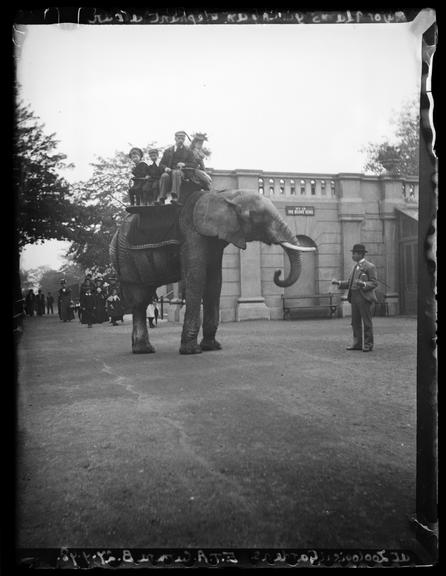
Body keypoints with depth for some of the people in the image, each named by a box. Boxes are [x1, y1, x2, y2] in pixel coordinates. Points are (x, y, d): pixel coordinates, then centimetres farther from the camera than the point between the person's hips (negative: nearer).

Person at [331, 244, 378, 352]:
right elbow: (349, 282, 20)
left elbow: (374, 283, -10)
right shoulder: (355, 267, 19)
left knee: (367, 322, -1)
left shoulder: (370, 266, -6)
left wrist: (363, 284, -26)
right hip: (354, 296, 8)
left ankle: (368, 344, 6)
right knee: (355, 322, 9)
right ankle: (357, 344, 16)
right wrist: (339, 282, 6)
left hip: (364, 297, -8)